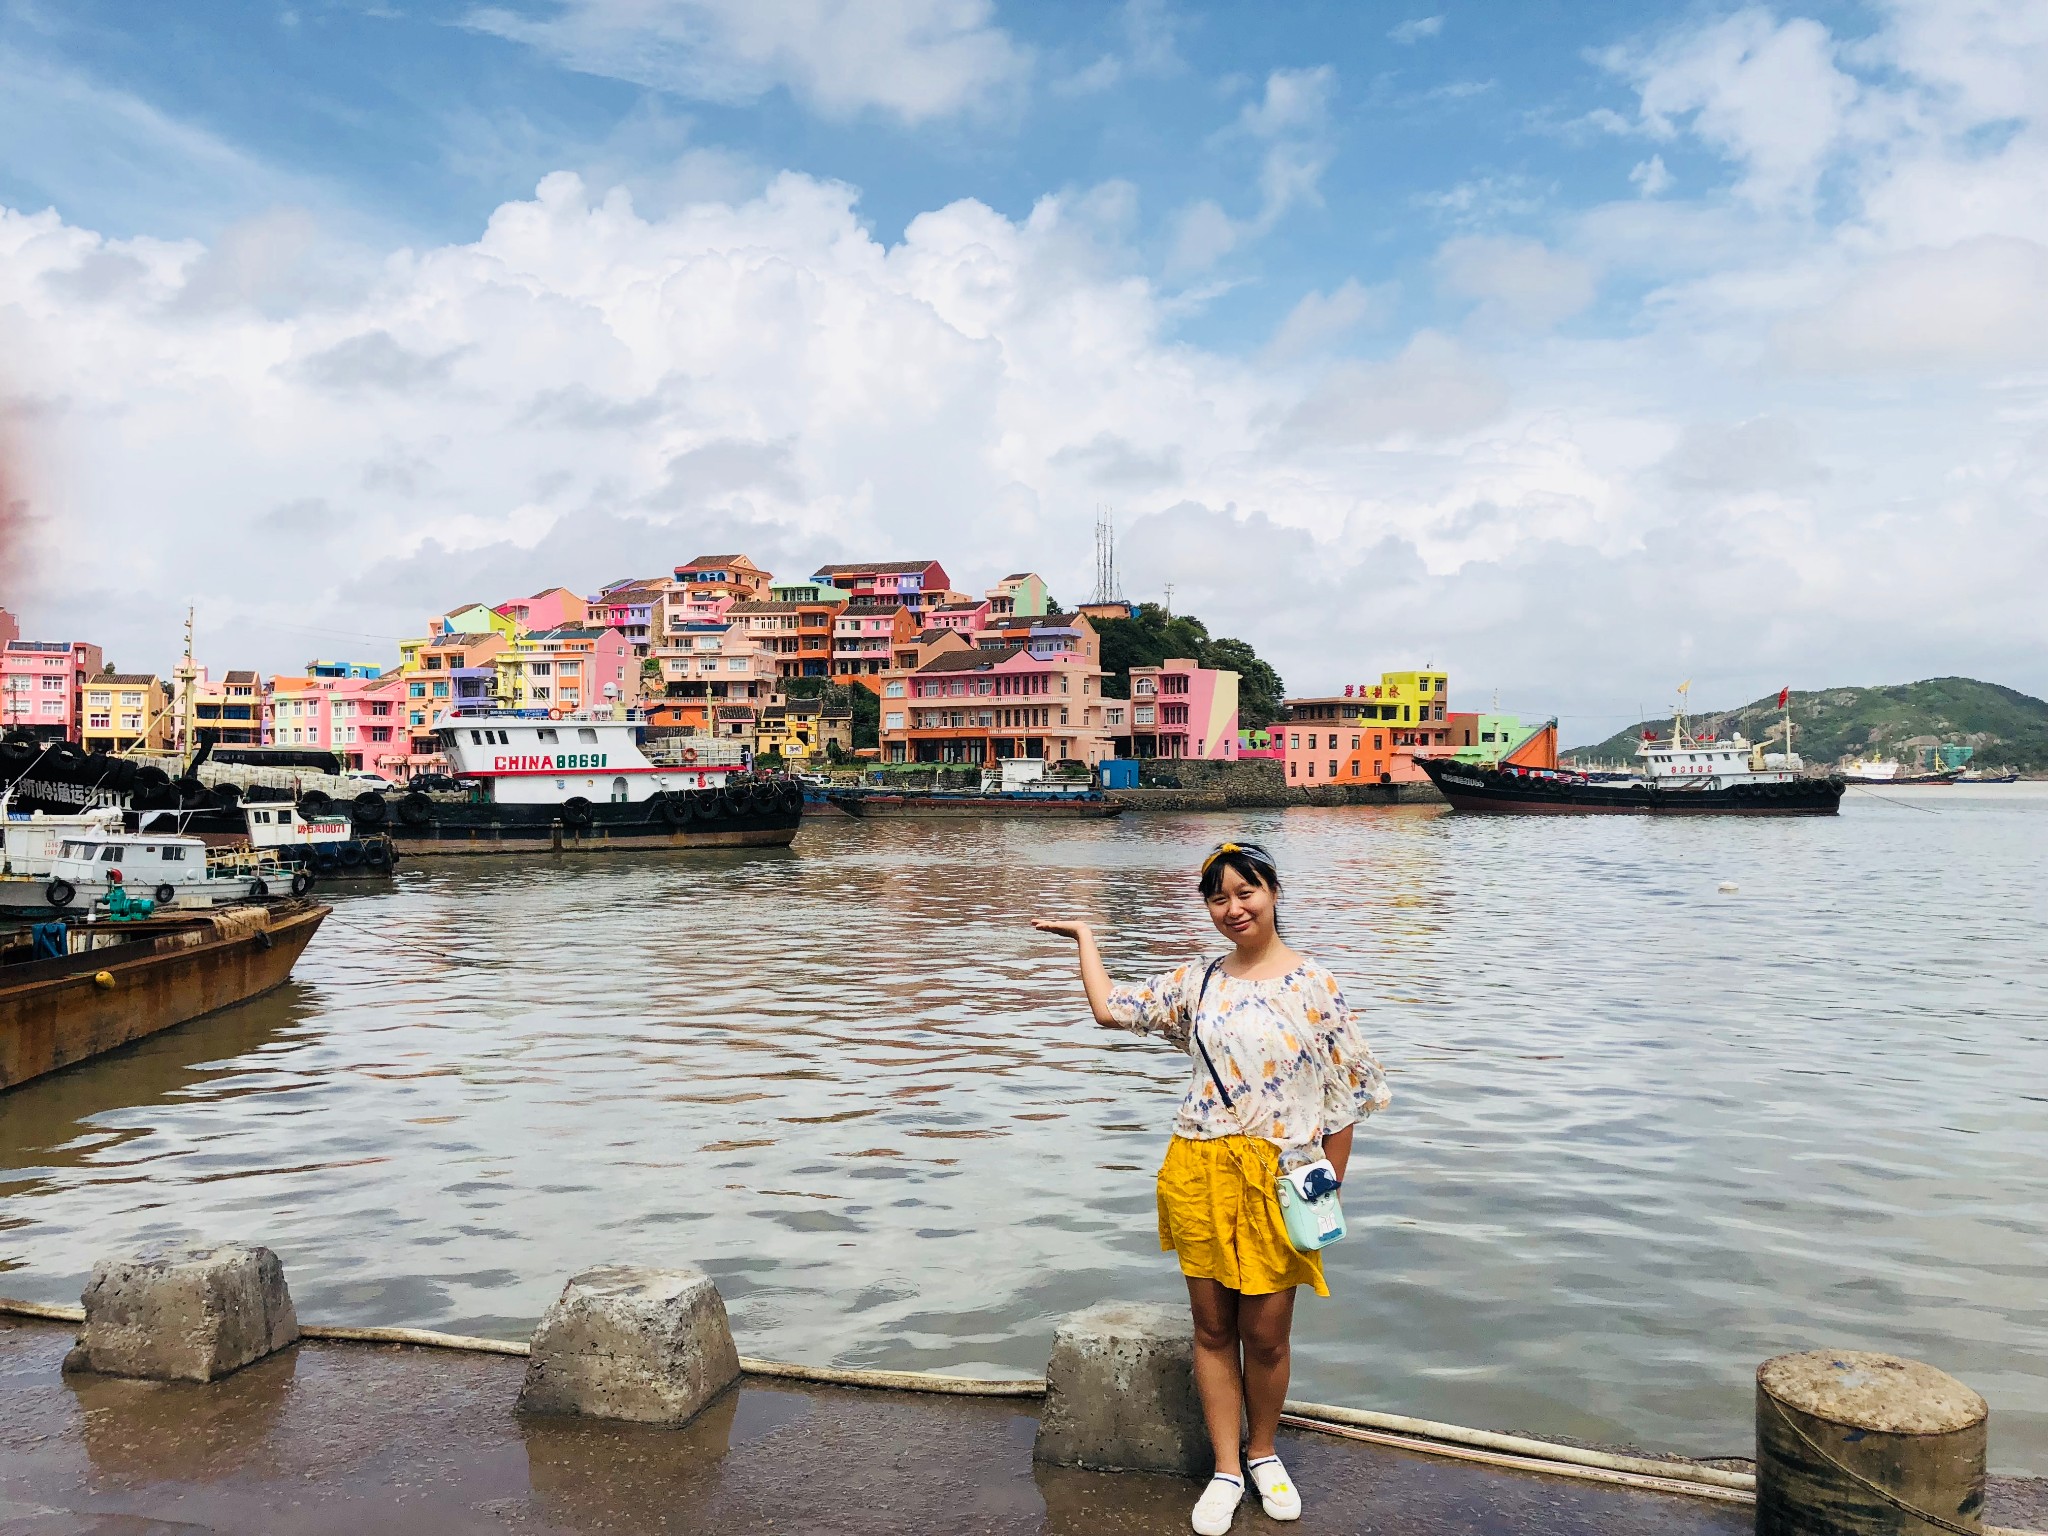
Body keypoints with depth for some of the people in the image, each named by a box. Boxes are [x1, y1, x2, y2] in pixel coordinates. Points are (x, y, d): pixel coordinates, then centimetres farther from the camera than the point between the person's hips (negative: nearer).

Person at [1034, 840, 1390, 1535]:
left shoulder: (1313, 984, -4)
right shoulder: (1196, 981, 5)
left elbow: (1345, 1093, -1)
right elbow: (1110, 1007, 7)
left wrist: (1330, 1189, -1)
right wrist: (1085, 935, 16)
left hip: (1277, 1179, -2)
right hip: (1200, 1174, 3)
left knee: (1266, 1334, 7)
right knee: (1212, 1327, 10)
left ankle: (1263, 1453, 33)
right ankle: (1226, 1470, 25)